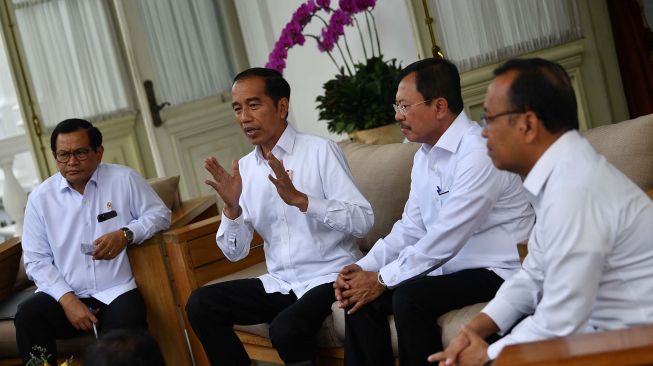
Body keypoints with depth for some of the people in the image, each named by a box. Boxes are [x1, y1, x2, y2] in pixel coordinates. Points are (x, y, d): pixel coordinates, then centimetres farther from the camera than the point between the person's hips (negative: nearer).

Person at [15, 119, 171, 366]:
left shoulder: (124, 179, 3)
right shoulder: (40, 197, 5)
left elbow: (160, 213, 8)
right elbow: (36, 260, 4)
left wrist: (126, 234, -13)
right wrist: (67, 300, -12)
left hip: (116, 292, -1)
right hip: (65, 295, 2)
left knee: (126, 325, -33)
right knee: (27, 316, -27)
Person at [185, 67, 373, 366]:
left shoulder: (320, 150, -9)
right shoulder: (243, 168, 6)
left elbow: (363, 221, -17)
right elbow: (235, 253, 5)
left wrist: (299, 198, -26)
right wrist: (232, 208, -14)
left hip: (330, 277, -6)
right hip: (280, 283, 6)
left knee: (286, 329, -32)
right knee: (200, 305, -9)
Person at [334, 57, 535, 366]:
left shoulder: (479, 152, -20)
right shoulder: (424, 155, 10)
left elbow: (447, 237, -24)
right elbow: (411, 228, 12)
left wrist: (383, 279, -16)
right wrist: (365, 268, -4)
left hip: (494, 271, -9)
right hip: (446, 267, 9)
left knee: (409, 297, -29)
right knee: (359, 297, -6)